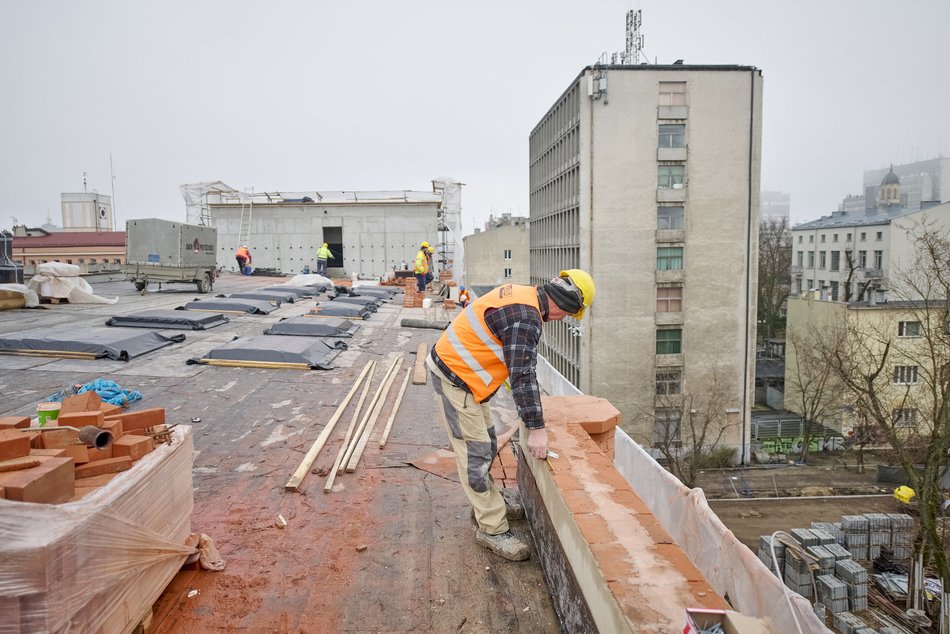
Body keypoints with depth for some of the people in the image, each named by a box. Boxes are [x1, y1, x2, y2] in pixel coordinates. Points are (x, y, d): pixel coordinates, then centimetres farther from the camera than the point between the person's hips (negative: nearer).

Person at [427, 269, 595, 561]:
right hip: (454, 376, -11)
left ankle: (488, 502, 35)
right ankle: (493, 528, 4)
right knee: (476, 452, -5)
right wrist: (536, 429, -21)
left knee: (486, 442, 20)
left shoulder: (522, 295, 5)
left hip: (457, 366, 11)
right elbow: (523, 376, -26)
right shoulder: (526, 318, -26)